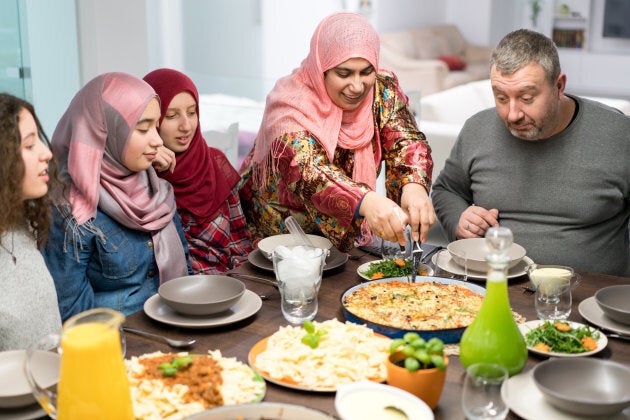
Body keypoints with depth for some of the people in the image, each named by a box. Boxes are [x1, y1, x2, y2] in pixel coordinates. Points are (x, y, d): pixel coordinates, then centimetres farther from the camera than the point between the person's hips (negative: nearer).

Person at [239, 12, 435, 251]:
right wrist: (366, 201, -56)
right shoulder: (291, 103, -22)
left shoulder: (383, 90, -7)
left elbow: (406, 142, -18)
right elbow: (304, 169, -38)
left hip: (347, 237, 4)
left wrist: (414, 186, -42)